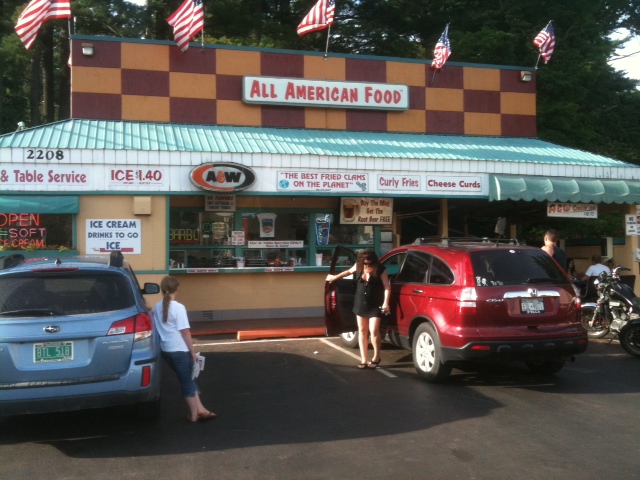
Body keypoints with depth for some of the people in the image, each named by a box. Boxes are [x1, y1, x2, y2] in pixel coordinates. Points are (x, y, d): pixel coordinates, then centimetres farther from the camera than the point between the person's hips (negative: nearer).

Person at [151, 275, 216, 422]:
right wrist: (193, 352, -8)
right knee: (187, 380, 6)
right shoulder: (178, 307, -13)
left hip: (166, 350, 6)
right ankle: (195, 413, 15)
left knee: (187, 379, 15)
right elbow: (185, 332, -13)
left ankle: (199, 410, 18)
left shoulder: (156, 308, 4)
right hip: (180, 350, -6)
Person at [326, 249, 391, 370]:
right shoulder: (358, 266, -3)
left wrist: (386, 303, -23)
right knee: (362, 331, 7)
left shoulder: (380, 269, -15)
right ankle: (363, 360, 14)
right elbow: (349, 271, 18)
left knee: (373, 330, -11)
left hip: (375, 305, -5)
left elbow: (387, 287, -13)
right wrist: (335, 277, 28)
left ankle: (376, 357, 10)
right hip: (360, 304, 5)